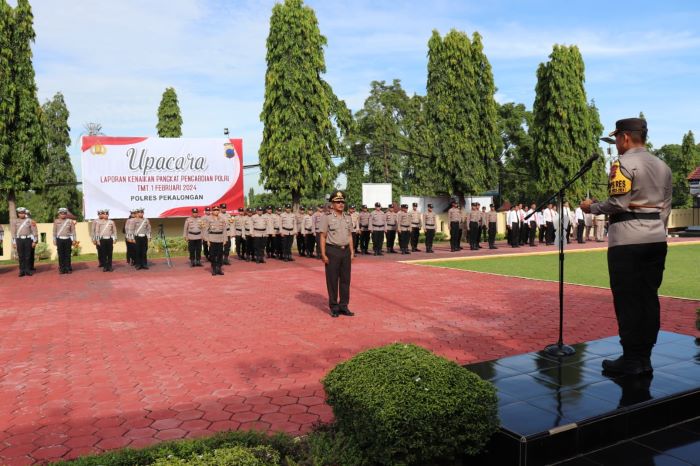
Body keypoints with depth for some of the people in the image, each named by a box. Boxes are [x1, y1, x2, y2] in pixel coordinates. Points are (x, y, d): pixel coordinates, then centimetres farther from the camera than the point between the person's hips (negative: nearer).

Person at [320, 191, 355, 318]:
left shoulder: (348, 218, 10)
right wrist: (323, 254, -12)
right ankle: (334, 307, 13)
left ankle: (344, 306, 18)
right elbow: (323, 237, -6)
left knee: (345, 279, 8)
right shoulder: (327, 218, -5)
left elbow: (350, 235, 14)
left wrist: (352, 251, 8)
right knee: (332, 280, 3)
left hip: (346, 251, 5)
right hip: (332, 251, -5)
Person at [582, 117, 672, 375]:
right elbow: (665, 207, 15)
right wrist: (656, 229, 21)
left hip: (627, 239, -7)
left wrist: (591, 207, 0)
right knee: (649, 297, 9)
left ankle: (632, 359, 2)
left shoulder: (623, 163, -8)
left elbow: (618, 203, -15)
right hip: (657, 238, 7)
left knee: (627, 299, -2)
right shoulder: (663, 166, 15)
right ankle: (644, 358, 15)